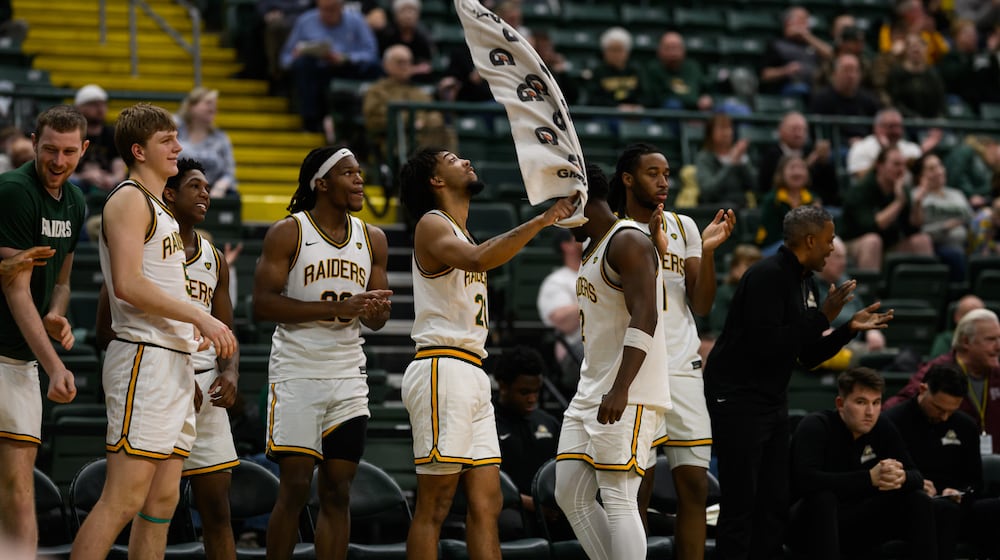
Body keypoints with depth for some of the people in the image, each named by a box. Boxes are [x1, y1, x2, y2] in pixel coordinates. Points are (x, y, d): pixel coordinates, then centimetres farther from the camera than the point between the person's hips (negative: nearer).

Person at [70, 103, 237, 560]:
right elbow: (128, 285, -20)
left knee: (162, 501, 9)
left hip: (176, 364, 10)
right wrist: (200, 317, -19)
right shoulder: (129, 199, -8)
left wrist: (199, 332, 17)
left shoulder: (158, 205, 22)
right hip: (144, 358, -10)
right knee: (122, 501, -14)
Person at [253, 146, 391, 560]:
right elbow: (262, 304, -14)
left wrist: (375, 311, -10)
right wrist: (335, 308, -21)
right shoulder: (288, 233, -5)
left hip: (349, 378, 5)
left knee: (338, 492, 4)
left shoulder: (372, 239, 10)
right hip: (297, 374, -5)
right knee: (295, 486, -7)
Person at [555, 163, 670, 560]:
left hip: (628, 397, -10)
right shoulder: (593, 249, 20)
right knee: (570, 494, 7)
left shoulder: (628, 242, -11)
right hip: (590, 393, 10)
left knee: (618, 499, -13)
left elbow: (644, 319, -21)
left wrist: (620, 390, -29)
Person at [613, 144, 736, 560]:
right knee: (639, 487, -3)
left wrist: (708, 251, -6)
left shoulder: (684, 227, 12)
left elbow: (701, 305, 9)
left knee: (694, 485, 2)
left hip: (684, 369, 5)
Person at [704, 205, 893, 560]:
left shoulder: (806, 284, 12)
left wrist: (850, 328, 6)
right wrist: (822, 318, -22)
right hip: (738, 398, -9)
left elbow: (808, 357, 17)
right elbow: (767, 345, -27)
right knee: (741, 505, -10)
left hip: (773, 401, 9)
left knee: (774, 504, 8)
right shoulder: (767, 276, -17)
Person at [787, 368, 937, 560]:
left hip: (856, 526, 6)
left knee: (918, 501, -9)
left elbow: (917, 477, -1)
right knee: (823, 497, -37)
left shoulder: (883, 429, 0)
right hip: (809, 527, -6)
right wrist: (870, 478, -39)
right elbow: (805, 479, -35)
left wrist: (901, 477, -28)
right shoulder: (815, 427, -19)